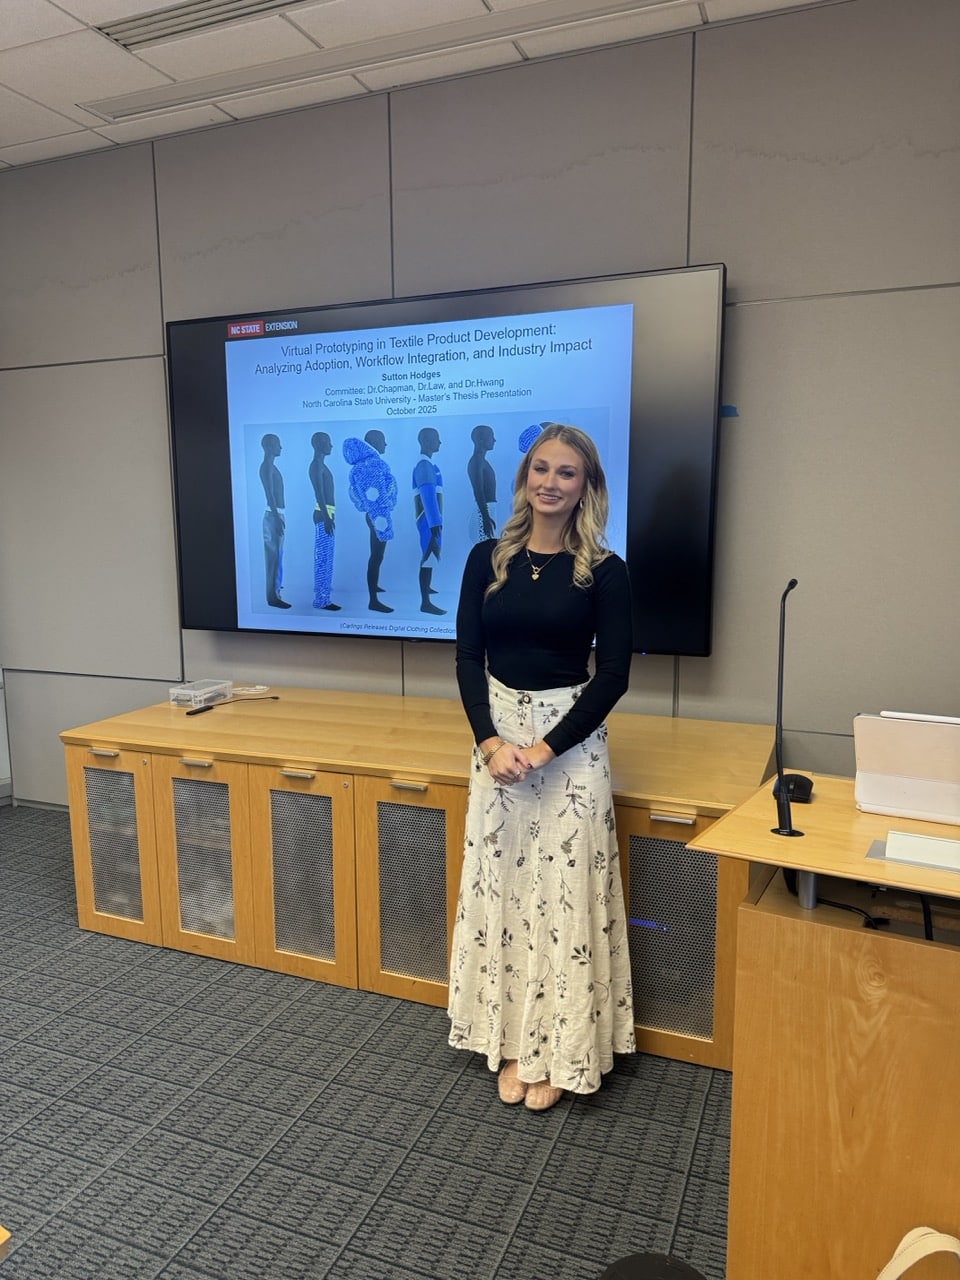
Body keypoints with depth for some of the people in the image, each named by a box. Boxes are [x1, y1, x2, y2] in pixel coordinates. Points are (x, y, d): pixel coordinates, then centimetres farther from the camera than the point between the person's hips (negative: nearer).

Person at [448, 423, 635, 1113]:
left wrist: (545, 747, -15)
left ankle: (559, 1051, 23)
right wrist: (491, 741, -13)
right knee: (500, 888, 9)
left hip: (571, 741, -3)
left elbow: (613, 674, -7)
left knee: (563, 894, 4)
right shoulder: (488, 559, 2)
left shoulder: (604, 571, -6)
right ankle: (512, 1043, 26)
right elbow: (469, 656, 0)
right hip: (496, 735, 3)